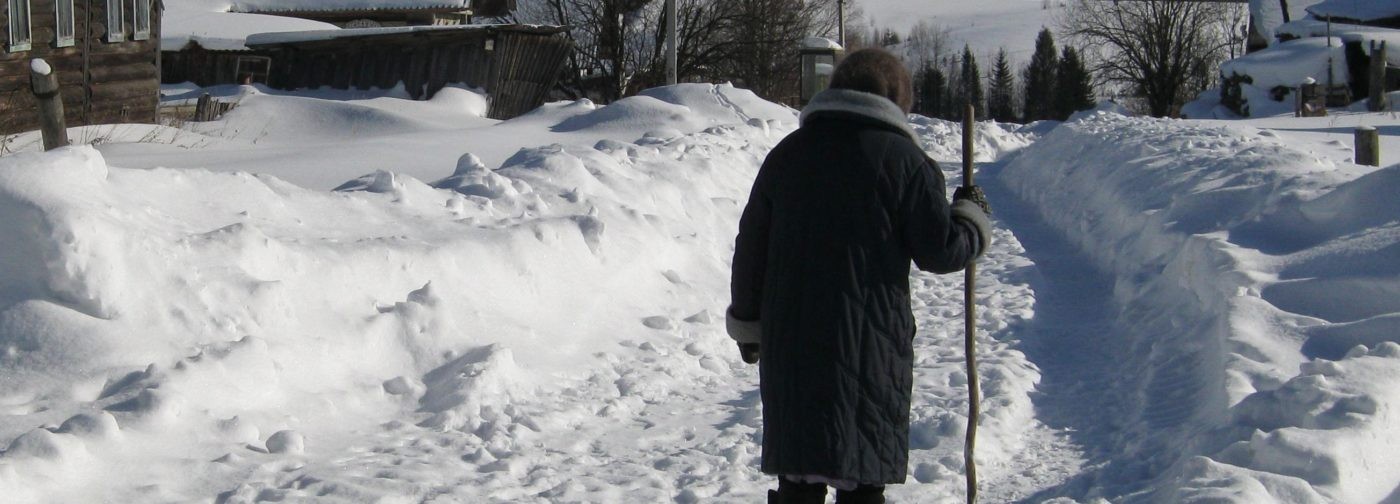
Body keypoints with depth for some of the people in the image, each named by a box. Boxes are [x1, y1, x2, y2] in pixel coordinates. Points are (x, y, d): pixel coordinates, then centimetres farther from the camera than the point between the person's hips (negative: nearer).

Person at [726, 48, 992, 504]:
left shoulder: (787, 154, 10)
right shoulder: (902, 158, -5)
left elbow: (750, 248, 11)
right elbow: (940, 250, -4)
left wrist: (748, 324, 19)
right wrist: (972, 216, 15)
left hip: (789, 342, 4)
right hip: (871, 342, -4)